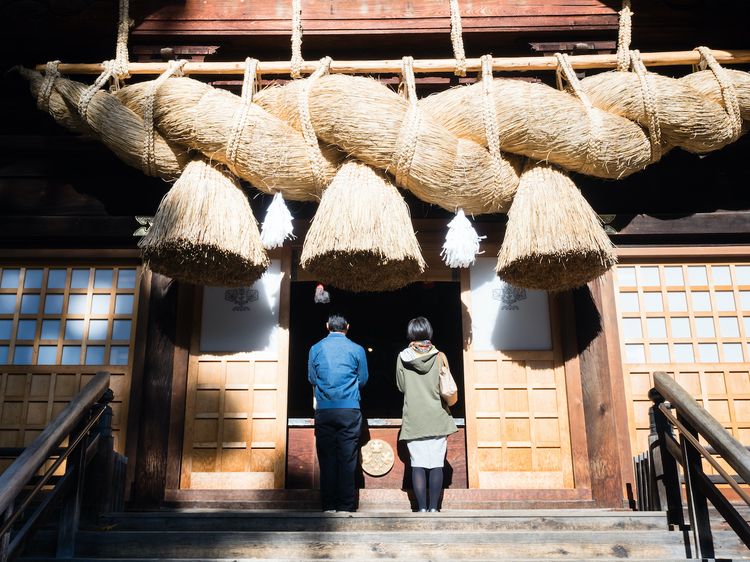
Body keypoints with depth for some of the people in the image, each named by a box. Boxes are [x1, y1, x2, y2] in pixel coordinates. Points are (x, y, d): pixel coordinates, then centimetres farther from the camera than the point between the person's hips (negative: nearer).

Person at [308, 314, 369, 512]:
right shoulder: (357, 350, 1)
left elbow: (312, 379, 13)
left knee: (326, 458, 6)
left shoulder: (316, 349, 4)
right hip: (350, 410, -1)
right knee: (347, 459, 3)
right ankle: (346, 505, 4)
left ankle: (328, 505, 8)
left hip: (324, 411, 1)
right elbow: (363, 380, 11)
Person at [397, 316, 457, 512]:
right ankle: (434, 507, 4)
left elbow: (401, 386, 8)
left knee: (418, 465, 3)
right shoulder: (439, 356, -2)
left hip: (413, 419, 0)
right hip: (437, 418, 0)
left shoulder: (403, 357, -1)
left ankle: (422, 508, 2)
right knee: (437, 464, 4)